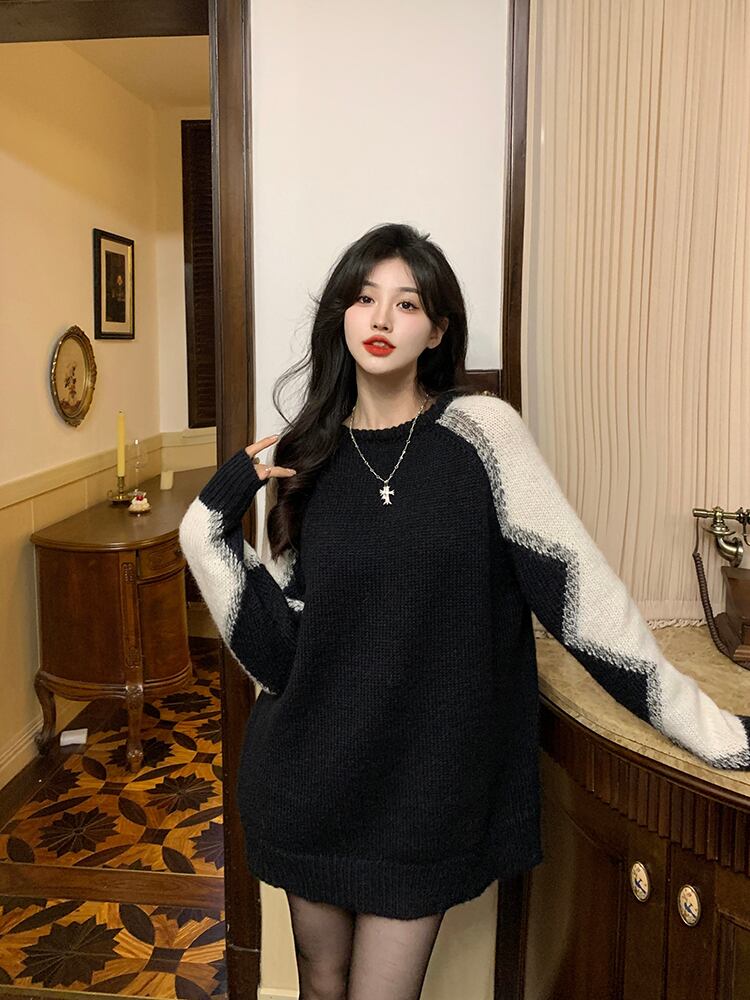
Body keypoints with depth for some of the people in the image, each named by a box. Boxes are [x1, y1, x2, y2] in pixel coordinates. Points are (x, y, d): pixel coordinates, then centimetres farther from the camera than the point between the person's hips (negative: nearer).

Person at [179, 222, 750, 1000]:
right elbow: (279, 641, -2)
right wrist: (215, 514, -10)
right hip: (313, 780, 3)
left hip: (428, 783, -3)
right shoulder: (310, 456, 1)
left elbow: (579, 586, -12)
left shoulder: (482, 431, -9)